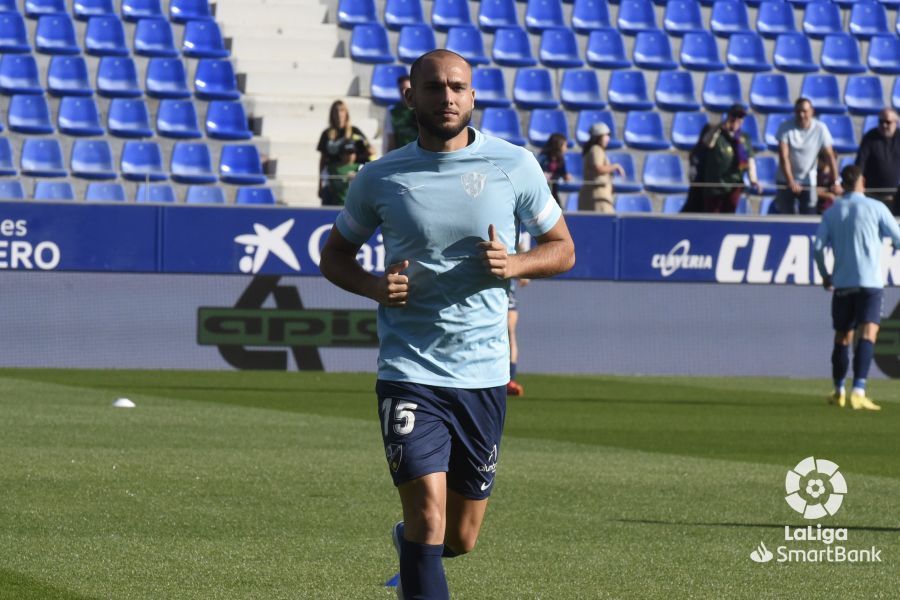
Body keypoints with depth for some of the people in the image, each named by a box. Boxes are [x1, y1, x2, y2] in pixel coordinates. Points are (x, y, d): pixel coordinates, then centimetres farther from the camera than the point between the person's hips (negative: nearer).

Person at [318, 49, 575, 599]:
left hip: (484, 373, 2)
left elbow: (563, 248, 10)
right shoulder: (381, 178, 0)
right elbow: (335, 254, 13)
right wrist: (374, 286, -9)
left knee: (460, 541, 11)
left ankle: (408, 544, 47)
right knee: (429, 515, -19)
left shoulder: (515, 166, 1)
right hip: (408, 372, -2)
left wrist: (513, 264, -12)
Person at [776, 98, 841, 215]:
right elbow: (783, 157, -17)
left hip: (808, 182, 0)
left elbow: (830, 156, -10)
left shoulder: (820, 129, -10)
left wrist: (836, 183, -18)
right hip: (786, 181, 0)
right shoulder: (785, 127, -12)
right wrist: (791, 182, -26)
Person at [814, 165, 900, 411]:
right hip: (870, 280, -4)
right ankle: (858, 391, -26)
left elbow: (818, 247, 2)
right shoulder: (875, 207, -1)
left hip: (842, 282, 4)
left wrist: (825, 275, 16)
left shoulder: (831, 212, 8)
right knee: (868, 333, -11)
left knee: (842, 337, 16)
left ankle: (839, 391, 24)